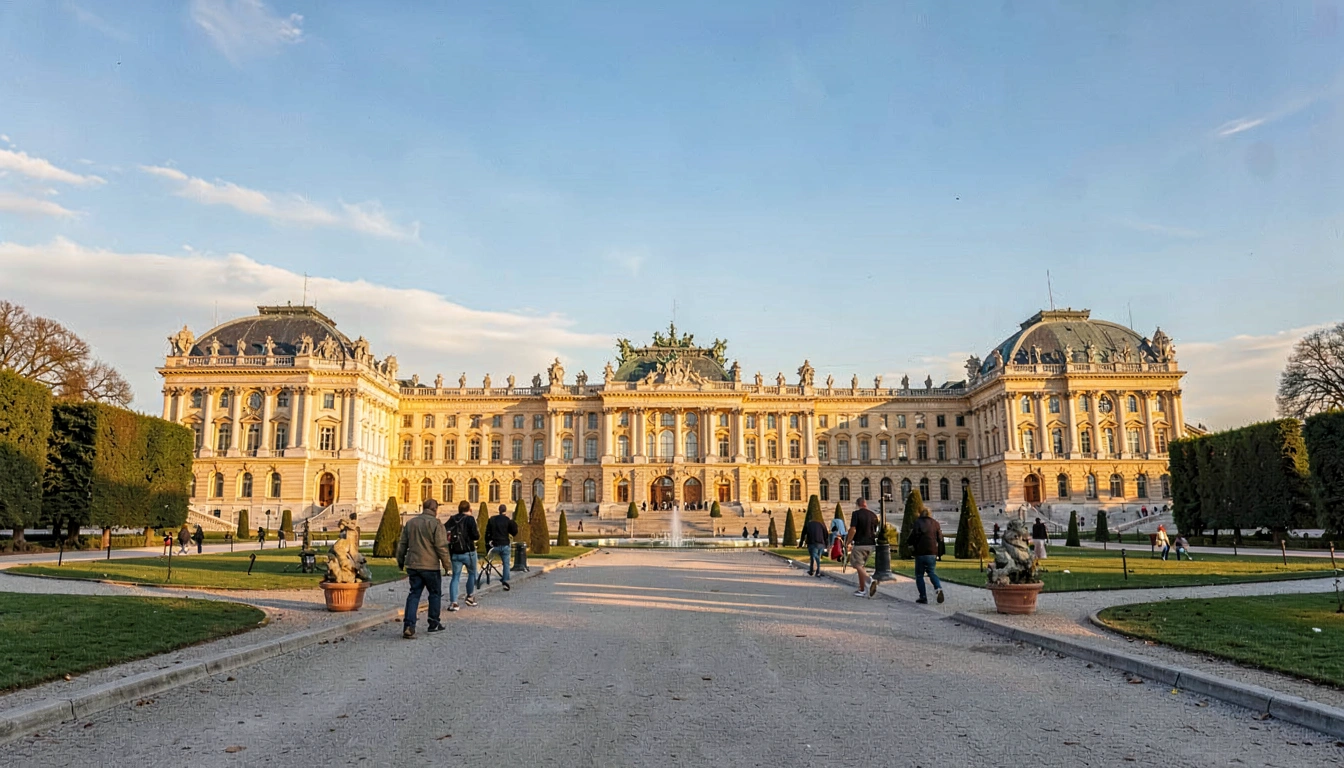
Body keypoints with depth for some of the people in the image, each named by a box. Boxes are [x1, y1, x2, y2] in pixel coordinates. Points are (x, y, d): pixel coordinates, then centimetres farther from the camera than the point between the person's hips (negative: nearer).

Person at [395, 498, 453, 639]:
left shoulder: (410, 523, 9)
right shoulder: (436, 524, -10)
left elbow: (402, 544, 14)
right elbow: (441, 547, -14)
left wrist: (400, 562, 24)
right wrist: (447, 564, -4)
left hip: (412, 565, 5)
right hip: (430, 566, -5)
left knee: (414, 594, 7)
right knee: (435, 593, 12)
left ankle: (408, 625, -5)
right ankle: (434, 623, 19)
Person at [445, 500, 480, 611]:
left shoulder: (452, 519, 5)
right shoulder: (470, 519, -8)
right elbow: (475, 535, -16)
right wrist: (478, 532, 5)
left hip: (455, 553, 4)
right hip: (468, 552, -4)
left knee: (455, 576, 7)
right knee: (472, 573, 18)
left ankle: (453, 602, -2)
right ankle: (470, 597, 25)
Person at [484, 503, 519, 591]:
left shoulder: (491, 520, 5)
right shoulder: (508, 520, -4)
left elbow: (487, 533, 5)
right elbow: (514, 533, -1)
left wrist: (487, 544, 11)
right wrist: (514, 525, 13)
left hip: (494, 545, 2)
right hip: (505, 545, -2)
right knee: (506, 564, 5)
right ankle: (505, 581, -6)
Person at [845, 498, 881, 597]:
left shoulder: (856, 514, -9)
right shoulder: (873, 515, 9)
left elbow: (853, 530, -16)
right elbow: (875, 531, 16)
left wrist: (848, 543, -6)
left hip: (859, 544, -6)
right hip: (871, 544, 6)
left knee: (859, 566, -2)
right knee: (862, 566, 16)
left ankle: (869, 581, -26)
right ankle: (862, 589, 15)